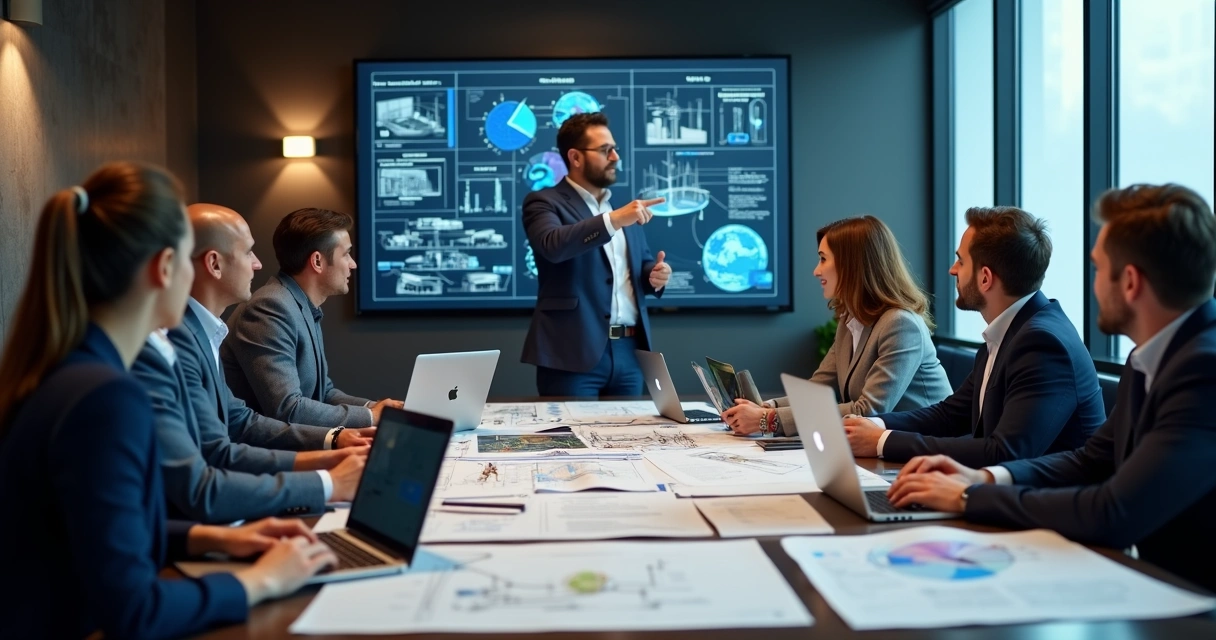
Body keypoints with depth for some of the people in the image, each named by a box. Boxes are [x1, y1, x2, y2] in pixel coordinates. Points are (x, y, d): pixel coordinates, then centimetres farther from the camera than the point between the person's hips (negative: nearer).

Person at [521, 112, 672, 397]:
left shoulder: (625, 208, 18)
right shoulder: (544, 202, -1)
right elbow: (552, 245, -22)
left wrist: (655, 275, 2)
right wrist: (614, 220, -30)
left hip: (629, 350, 6)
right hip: (573, 353, -6)